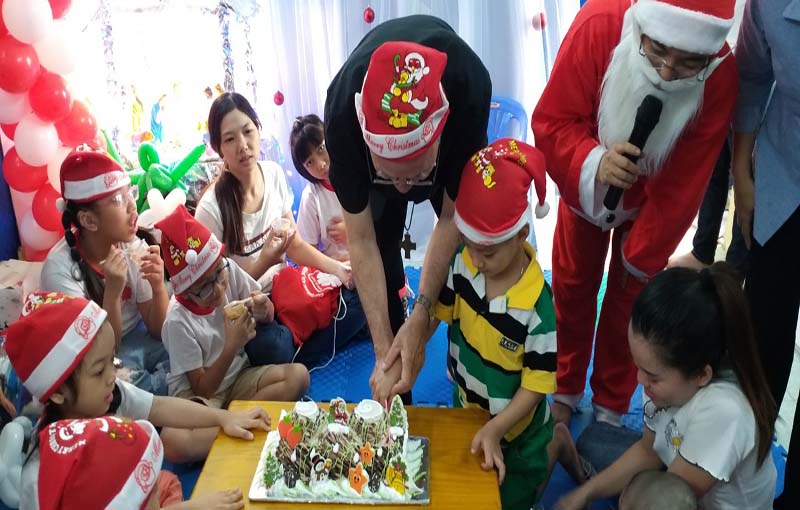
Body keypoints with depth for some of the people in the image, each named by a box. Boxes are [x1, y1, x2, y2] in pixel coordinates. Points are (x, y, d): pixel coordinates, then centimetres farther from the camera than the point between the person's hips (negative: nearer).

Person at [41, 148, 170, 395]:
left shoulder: (133, 247, -11)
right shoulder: (60, 269, -22)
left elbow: (159, 330, -8)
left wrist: (158, 286, -27)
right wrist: (113, 292, -36)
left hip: (138, 339, 5)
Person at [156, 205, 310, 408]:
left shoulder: (229, 270, -10)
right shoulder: (179, 321, -23)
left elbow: (269, 317, 6)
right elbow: (202, 388, -17)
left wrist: (263, 310, -19)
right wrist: (232, 345, -30)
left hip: (237, 375, 6)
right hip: (196, 393, -6)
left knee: (298, 374, -19)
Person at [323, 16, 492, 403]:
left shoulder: (470, 89, -45)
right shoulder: (342, 114, -41)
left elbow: (452, 218, -32)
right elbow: (361, 242, -31)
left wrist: (420, 319, -36)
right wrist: (383, 350, -33)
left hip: (451, 131, 0)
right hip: (375, 124, 1)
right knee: (382, 248, -8)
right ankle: (395, 399, 11)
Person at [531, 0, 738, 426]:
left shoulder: (721, 75, -32)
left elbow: (683, 183, -22)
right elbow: (551, 122, -26)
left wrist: (643, 256, -13)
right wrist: (592, 163, -47)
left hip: (654, 197, 0)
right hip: (585, 186, 1)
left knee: (628, 299, 10)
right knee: (572, 287, 13)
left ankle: (610, 406, 34)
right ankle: (565, 389, 37)